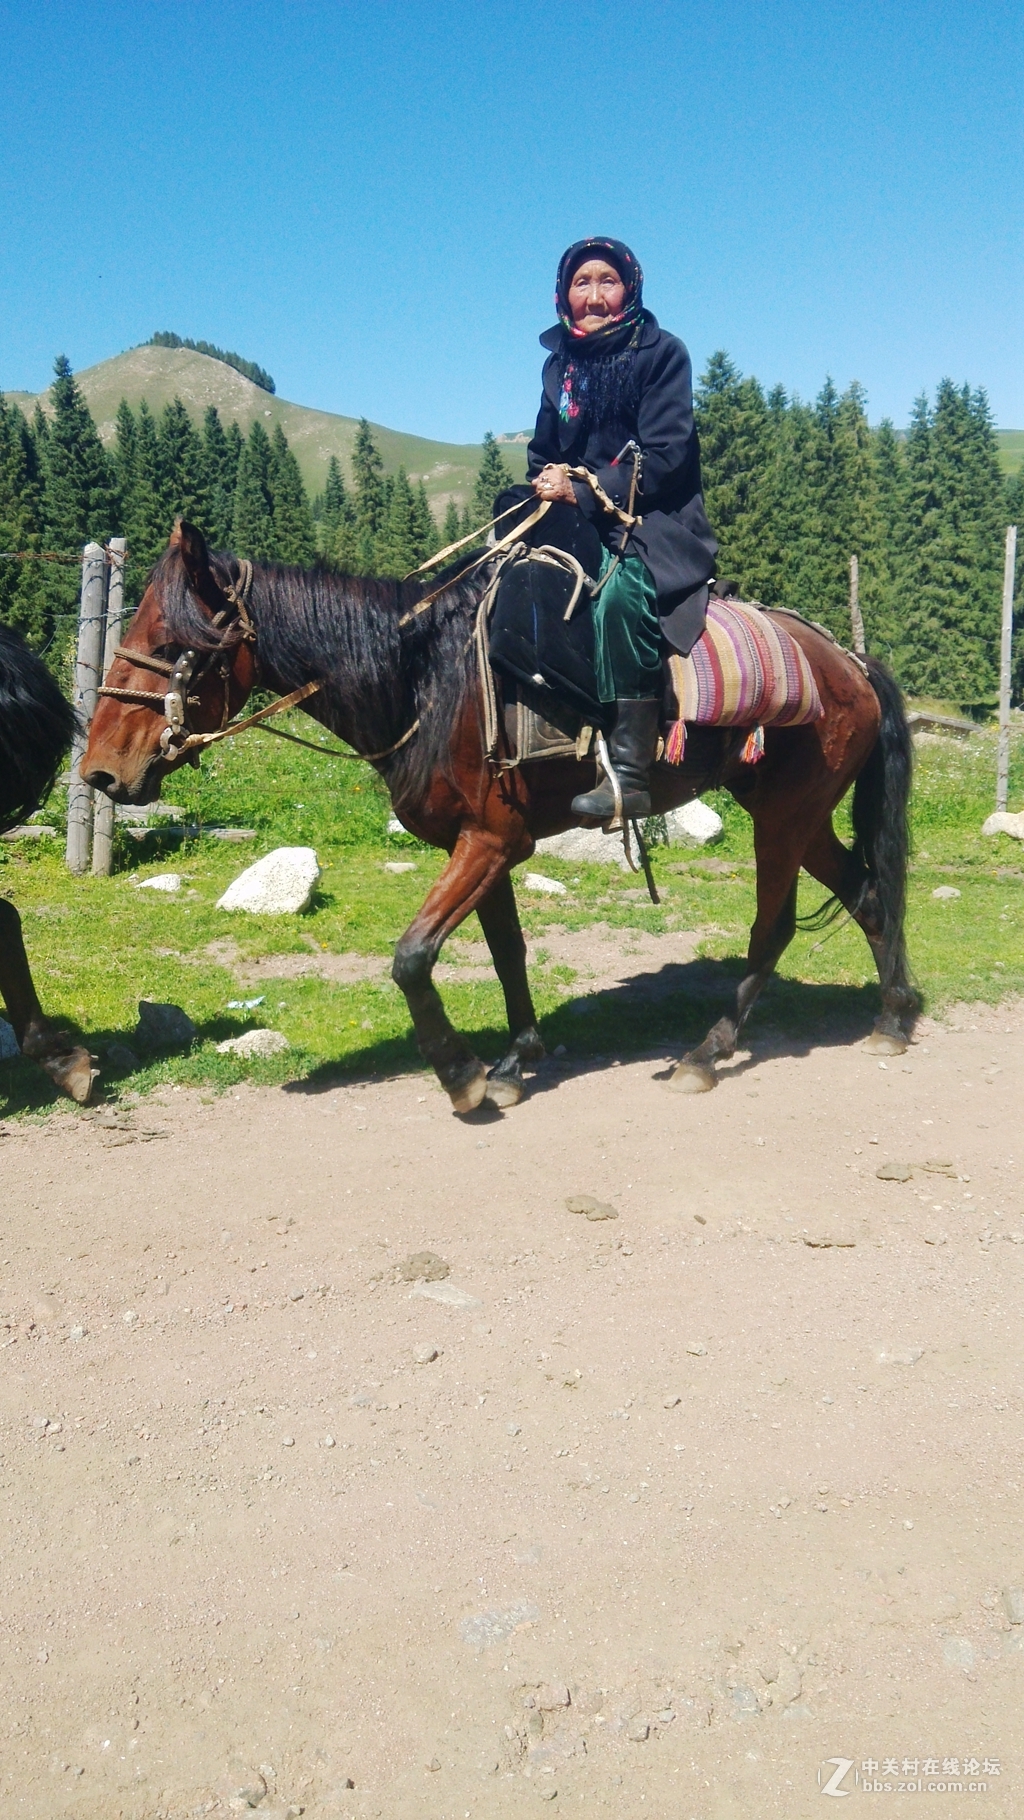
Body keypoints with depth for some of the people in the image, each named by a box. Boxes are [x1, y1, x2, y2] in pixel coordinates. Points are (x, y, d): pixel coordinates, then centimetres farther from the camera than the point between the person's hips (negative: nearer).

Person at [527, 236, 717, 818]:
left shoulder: (662, 352, -2)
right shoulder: (560, 364, 14)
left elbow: (664, 456, -12)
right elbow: (542, 456, 20)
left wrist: (584, 490, -19)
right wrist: (546, 482, -4)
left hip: (655, 525, -7)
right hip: (579, 526, 7)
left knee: (620, 593, -36)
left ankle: (630, 772, -39)